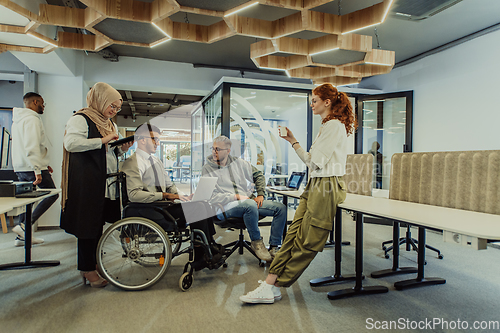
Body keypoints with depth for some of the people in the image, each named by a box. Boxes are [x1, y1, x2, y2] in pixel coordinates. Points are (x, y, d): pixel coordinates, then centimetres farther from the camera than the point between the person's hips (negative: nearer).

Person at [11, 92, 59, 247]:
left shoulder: (18, 119, 21)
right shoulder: (32, 119, -12)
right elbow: (32, 146, -22)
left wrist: (43, 164, 25)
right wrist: (37, 170, -24)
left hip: (21, 168, 10)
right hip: (32, 167, -10)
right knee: (52, 195, -2)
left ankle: (21, 237, 17)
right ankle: (25, 226, -8)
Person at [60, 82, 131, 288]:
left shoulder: (109, 124, 18)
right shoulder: (80, 119, -8)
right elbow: (70, 143, -25)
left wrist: (123, 148, 3)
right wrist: (102, 140, -25)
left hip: (102, 180, 8)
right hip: (84, 180, -8)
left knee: (97, 222, 12)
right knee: (87, 223, -2)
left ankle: (89, 266, 26)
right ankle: (88, 270, 10)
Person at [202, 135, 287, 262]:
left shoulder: (238, 162, 13)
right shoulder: (207, 169, 1)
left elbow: (258, 175, 20)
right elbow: (211, 197, -8)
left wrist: (260, 195, 6)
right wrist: (236, 197, -14)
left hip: (250, 201, 6)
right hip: (225, 207, -5)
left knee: (281, 208, -8)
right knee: (250, 205, -38)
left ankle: (273, 247, -3)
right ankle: (256, 242, -15)